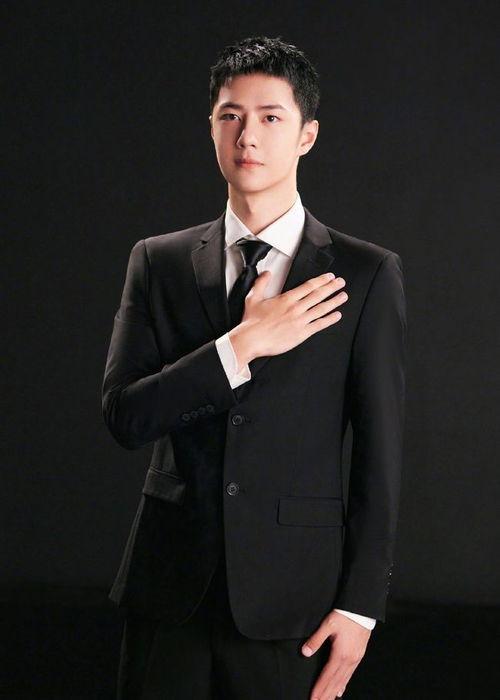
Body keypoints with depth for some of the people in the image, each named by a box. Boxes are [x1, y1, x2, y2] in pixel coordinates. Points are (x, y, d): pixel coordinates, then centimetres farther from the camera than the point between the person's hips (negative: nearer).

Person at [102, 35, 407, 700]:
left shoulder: (368, 274, -2)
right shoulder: (158, 262, 5)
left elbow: (381, 453, -3)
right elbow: (124, 416, -4)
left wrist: (360, 605, -7)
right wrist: (243, 345, -15)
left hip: (290, 593, -2)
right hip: (170, 586, 2)